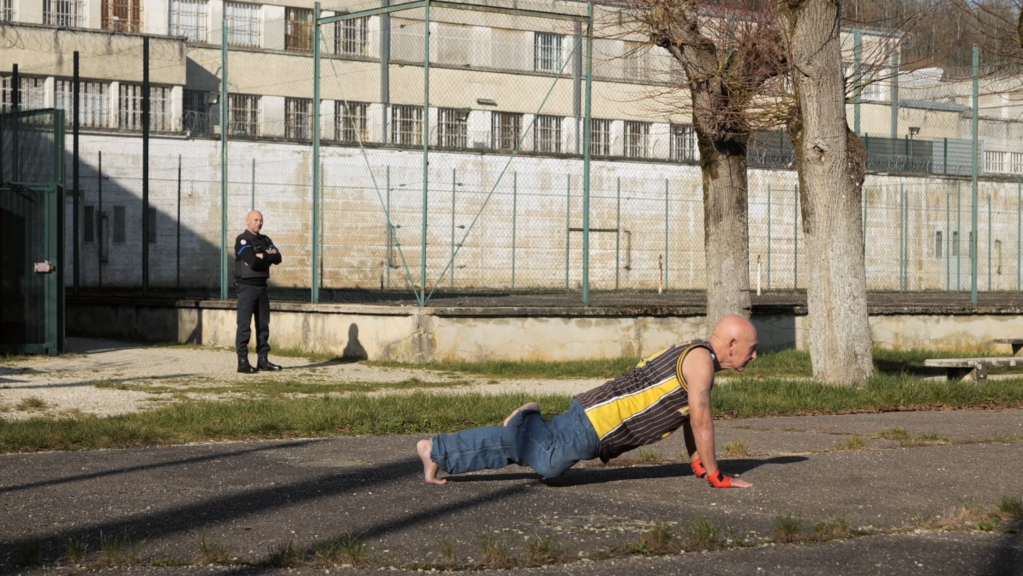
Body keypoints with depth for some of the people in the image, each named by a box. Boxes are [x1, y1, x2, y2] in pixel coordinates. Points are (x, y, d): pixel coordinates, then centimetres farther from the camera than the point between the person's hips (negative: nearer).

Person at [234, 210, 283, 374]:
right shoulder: (242, 240, -8)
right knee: (244, 325, -6)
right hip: (247, 286, -7)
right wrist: (268, 257, -6)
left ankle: (263, 359, 15)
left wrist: (262, 256, -15)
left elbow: (277, 258, -1)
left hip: (262, 286, 7)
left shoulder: (265, 240, 14)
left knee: (263, 324, 9)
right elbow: (252, 261, -21)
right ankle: (242, 361, -6)